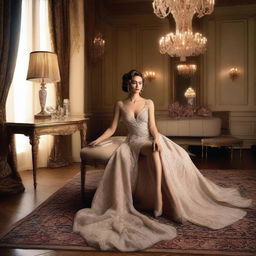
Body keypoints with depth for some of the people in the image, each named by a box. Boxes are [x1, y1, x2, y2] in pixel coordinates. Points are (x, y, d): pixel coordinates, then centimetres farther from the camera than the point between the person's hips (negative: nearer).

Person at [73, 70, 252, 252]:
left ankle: (158, 195, -25)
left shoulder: (148, 103, 9)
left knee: (177, 156, -25)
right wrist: (97, 140, 0)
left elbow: (152, 126, 0)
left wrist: (157, 138, -19)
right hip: (134, 142, -2)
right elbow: (112, 129, 10)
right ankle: (158, 196, -40)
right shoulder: (120, 105, 8)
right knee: (152, 149, -37)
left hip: (151, 139, 3)